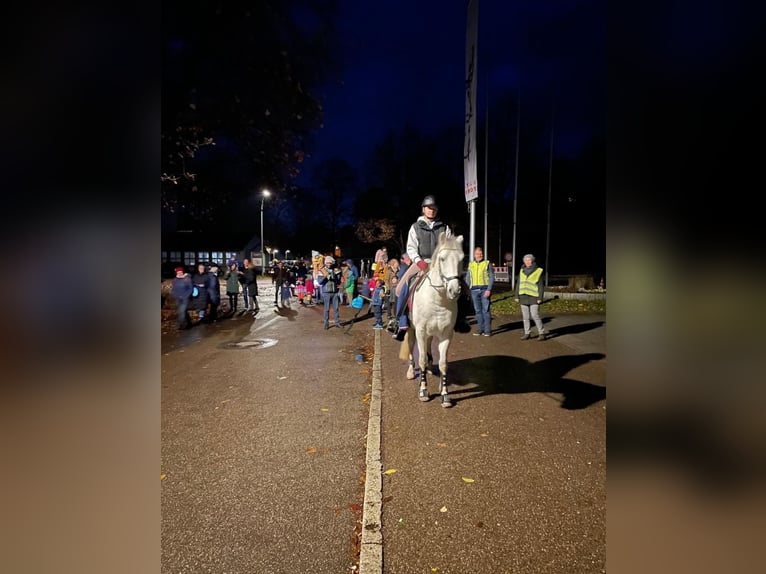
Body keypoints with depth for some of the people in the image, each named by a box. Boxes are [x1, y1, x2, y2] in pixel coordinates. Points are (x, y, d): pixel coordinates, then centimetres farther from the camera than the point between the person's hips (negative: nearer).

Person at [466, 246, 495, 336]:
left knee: (485, 310, -4)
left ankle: (487, 330, 1)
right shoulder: (471, 264, 10)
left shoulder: (487, 263, 1)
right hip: (474, 291, 3)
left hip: (484, 289, -3)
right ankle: (480, 329, 14)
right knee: (478, 310, 8)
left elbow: (492, 278, -3)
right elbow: (467, 278, 16)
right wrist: (471, 287, 3)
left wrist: (489, 289, -12)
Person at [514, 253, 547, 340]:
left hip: (534, 297, -4)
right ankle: (527, 333, 14)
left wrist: (540, 298, -10)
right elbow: (518, 284, 12)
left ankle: (541, 333, 3)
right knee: (525, 316, 6)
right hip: (523, 297, 4)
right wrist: (516, 296, 6)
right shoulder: (522, 271, 9)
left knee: (535, 315, -10)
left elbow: (541, 286, -4)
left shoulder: (538, 271, -2)